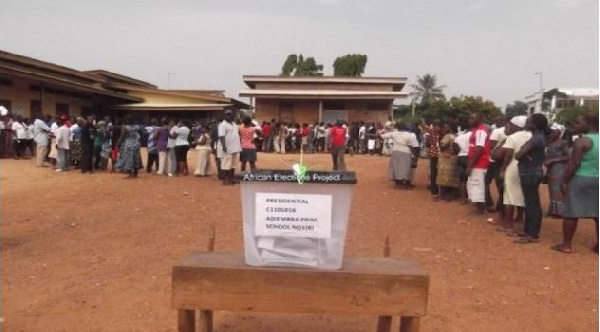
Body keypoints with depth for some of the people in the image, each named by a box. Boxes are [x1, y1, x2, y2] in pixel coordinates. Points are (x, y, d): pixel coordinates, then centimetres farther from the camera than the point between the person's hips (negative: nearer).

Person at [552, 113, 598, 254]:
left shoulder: (582, 141, -13)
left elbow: (574, 163, -17)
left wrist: (564, 181, -11)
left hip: (580, 179, -7)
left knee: (571, 213, 1)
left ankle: (566, 245, 6)